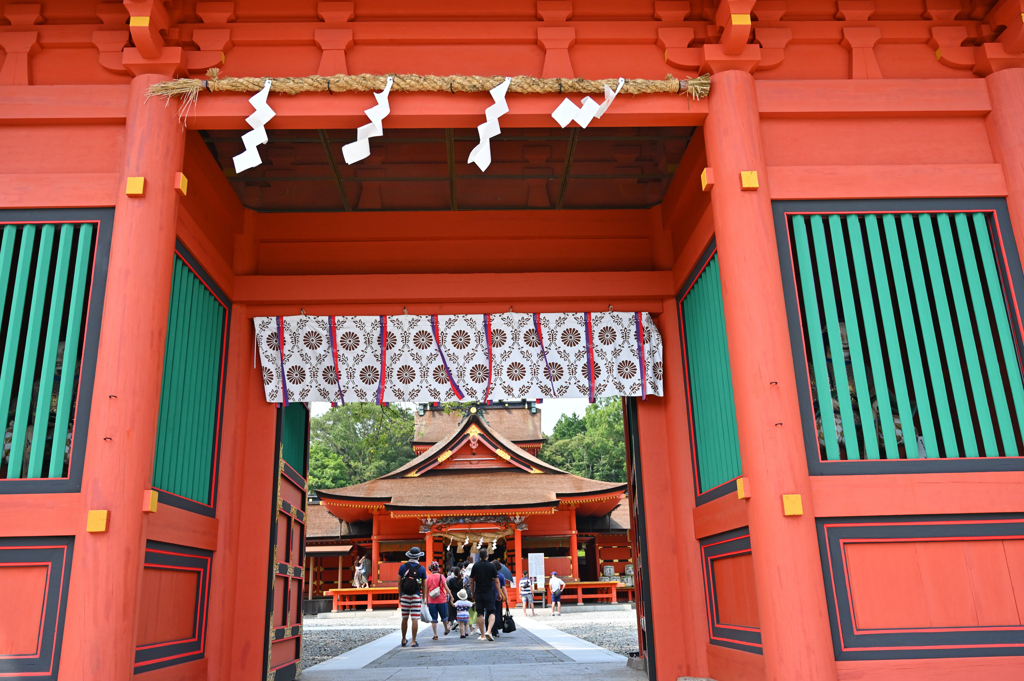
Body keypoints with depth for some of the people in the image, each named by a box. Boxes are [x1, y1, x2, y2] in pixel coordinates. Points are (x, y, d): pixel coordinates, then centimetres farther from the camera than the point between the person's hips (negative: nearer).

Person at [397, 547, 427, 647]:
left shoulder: (403, 567, 1)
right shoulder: (421, 569, -1)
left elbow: (399, 583, 3)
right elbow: (424, 585, 2)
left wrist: (399, 596, 10)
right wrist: (423, 598, 11)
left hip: (404, 596, 2)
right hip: (416, 596, -2)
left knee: (404, 619, 11)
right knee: (415, 619, -1)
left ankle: (403, 640, 20)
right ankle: (414, 642, -1)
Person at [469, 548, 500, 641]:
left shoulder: (475, 565, 1)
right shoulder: (491, 565, -4)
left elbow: (471, 581, 4)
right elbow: (496, 581, -2)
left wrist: (473, 593, 14)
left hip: (478, 593, 2)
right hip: (489, 593, -2)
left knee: (480, 614, 8)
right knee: (491, 612, 4)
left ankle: (482, 635, 10)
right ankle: (488, 631, -16)